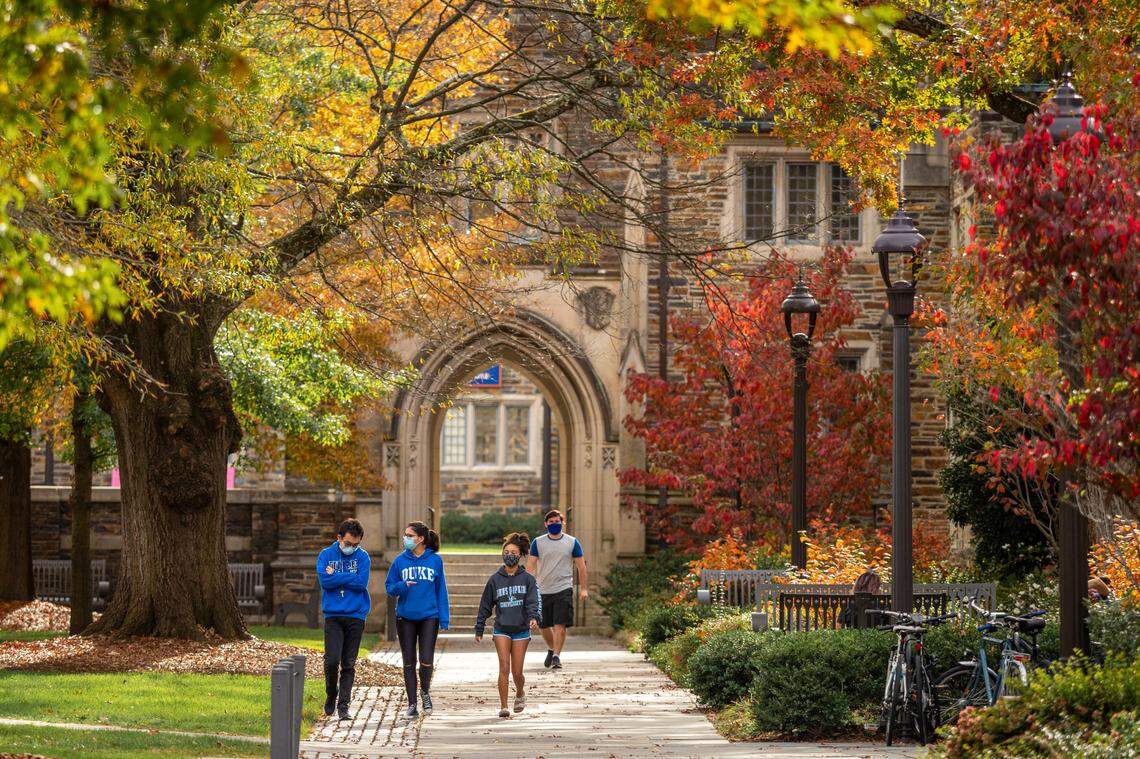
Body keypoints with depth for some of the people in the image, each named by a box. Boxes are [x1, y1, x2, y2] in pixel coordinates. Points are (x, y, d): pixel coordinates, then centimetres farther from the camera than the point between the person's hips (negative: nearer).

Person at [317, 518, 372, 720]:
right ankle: (331, 695, 13)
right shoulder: (326, 555, 4)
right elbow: (325, 581, -11)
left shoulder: (363, 557, 4)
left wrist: (336, 576, -8)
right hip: (333, 615, -1)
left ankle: (343, 705, 7)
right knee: (332, 660, -11)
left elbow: (361, 583, -10)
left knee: (349, 664, 2)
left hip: (355, 616, 1)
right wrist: (349, 578, -9)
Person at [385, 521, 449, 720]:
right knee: (409, 663, 5)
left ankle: (425, 691, 19)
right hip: (405, 617, 2)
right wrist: (403, 586, -17)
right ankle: (412, 704, 15)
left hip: (429, 616, -2)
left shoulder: (435, 560, -1)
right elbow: (390, 587, 6)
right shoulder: (400, 560, 2)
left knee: (427, 661, -10)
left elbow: (441, 591, 3)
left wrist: (444, 619, 0)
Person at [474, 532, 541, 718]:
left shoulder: (527, 579, 0)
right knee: (504, 668, -12)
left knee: (517, 671, 4)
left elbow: (534, 601, -11)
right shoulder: (495, 579, 3)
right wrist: (479, 630, 13)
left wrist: (534, 617, -32)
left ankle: (520, 693, 36)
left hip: (521, 630, 0)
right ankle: (503, 706, -7)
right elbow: (485, 606, 11)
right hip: (501, 629, 0)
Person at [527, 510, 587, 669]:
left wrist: (583, 588, 3)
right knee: (543, 626, 11)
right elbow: (531, 566, 1)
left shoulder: (572, 542, 3)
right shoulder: (538, 542, 4)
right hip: (543, 590, 2)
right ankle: (551, 650, 35)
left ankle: (556, 656, -12)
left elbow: (581, 566, 8)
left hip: (563, 589, -2)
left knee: (560, 625, -14)